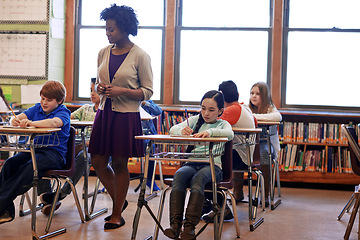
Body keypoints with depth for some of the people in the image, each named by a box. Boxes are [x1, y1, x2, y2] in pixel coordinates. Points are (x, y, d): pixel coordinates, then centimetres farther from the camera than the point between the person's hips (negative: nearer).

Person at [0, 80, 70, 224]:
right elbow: (21, 117, 4)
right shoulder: (37, 108, 16)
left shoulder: (63, 112, -3)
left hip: (55, 152, -6)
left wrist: (31, 123, -38)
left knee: (29, 167, -34)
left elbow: (54, 122, -27)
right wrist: (15, 121, -22)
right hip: (34, 149, 6)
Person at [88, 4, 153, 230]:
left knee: (120, 165, 2)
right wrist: (100, 88, -3)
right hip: (104, 112, 6)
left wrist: (122, 91, -18)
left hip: (127, 116, -5)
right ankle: (118, 201, 29)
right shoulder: (104, 53, 9)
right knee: (98, 162, 6)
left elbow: (147, 91, -5)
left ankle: (117, 214, 16)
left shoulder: (140, 56, -7)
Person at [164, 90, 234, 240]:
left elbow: (230, 134, -12)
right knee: (179, 175, -32)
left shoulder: (222, 124, 13)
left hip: (213, 165, -3)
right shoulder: (195, 120, 23)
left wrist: (210, 132, -31)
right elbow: (173, 129, 13)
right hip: (192, 163, 3)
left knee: (198, 178, -37)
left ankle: (190, 226, -42)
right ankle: (175, 224, -38)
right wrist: (182, 130, -12)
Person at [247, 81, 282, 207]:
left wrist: (257, 116, -25)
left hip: (266, 142, -2)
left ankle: (266, 195, -24)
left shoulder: (270, 108, -1)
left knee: (264, 153, -36)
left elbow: (278, 117, -24)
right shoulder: (246, 108, 9)